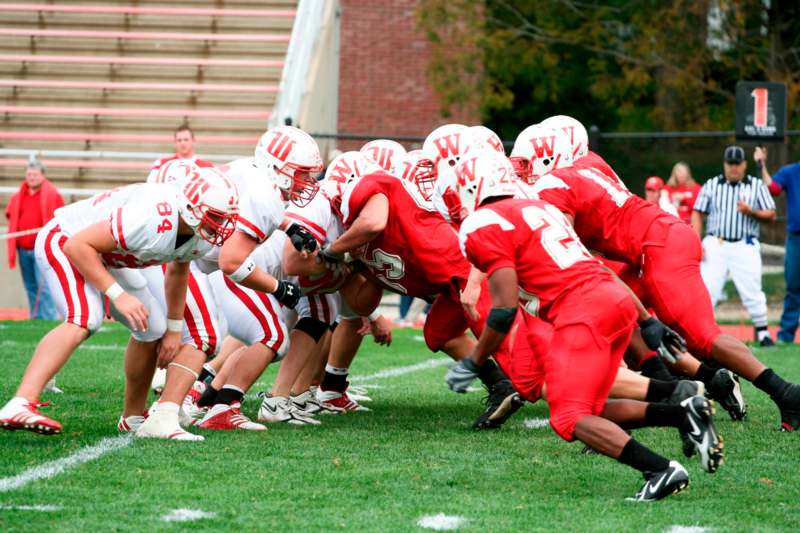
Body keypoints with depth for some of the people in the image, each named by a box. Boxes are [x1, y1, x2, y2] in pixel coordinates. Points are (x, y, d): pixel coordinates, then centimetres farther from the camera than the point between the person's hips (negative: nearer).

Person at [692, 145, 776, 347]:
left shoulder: (757, 186, 7)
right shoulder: (711, 185, 9)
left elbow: (771, 215, 4)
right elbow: (697, 214, 9)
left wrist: (751, 212, -15)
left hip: (745, 246, -1)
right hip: (715, 246, 1)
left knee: (752, 291, -4)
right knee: (705, 289, -5)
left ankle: (762, 332, 8)